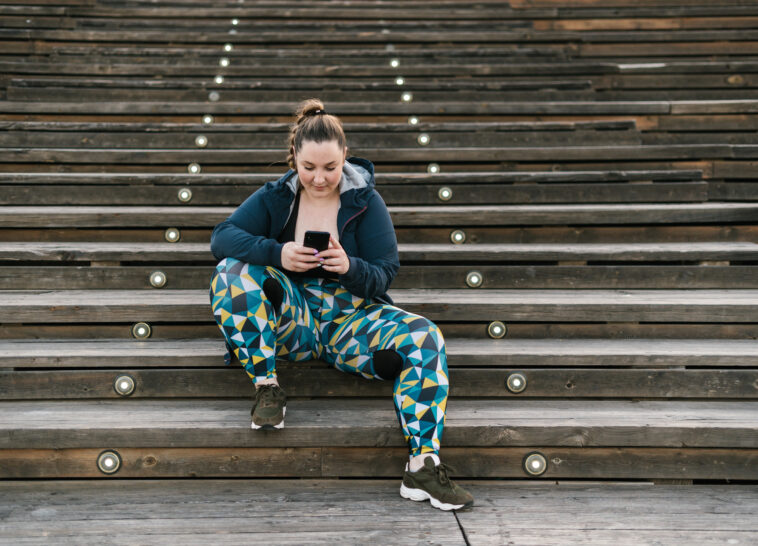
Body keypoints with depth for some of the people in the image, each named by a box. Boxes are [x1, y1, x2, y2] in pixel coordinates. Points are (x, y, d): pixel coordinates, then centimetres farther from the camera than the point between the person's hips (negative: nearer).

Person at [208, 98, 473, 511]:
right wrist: (277, 253, -27)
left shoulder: (365, 202, 2)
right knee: (232, 271, -25)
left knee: (423, 338, -26)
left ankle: (423, 467, -28)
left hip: (351, 317, 0)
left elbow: (384, 275, -2)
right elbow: (221, 237, -9)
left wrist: (350, 267, -26)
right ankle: (266, 389, -18)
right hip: (292, 318, 0)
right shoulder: (275, 197, 4)